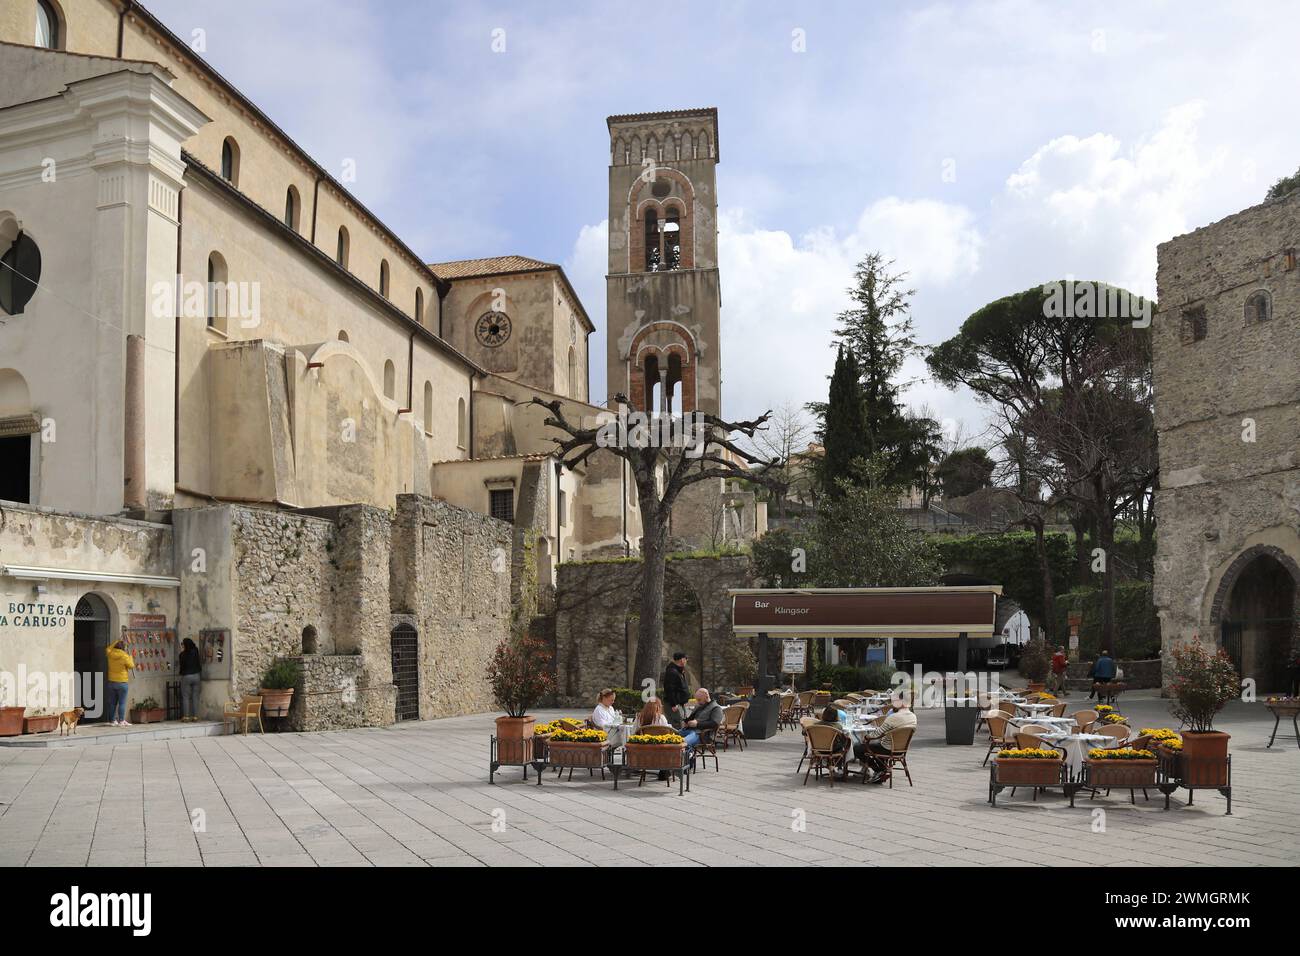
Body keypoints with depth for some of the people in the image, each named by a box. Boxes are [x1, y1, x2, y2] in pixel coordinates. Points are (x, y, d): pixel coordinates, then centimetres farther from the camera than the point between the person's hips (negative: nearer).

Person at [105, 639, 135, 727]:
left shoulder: (110, 655, 0)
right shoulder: (124, 656, -14)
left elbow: (109, 649, 23)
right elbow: (131, 666, -4)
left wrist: (116, 642, 30)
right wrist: (131, 658, 12)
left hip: (111, 682, 5)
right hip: (122, 682, -5)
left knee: (112, 703, 11)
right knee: (122, 703, -2)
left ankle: (112, 720, 14)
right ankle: (121, 721, -4)